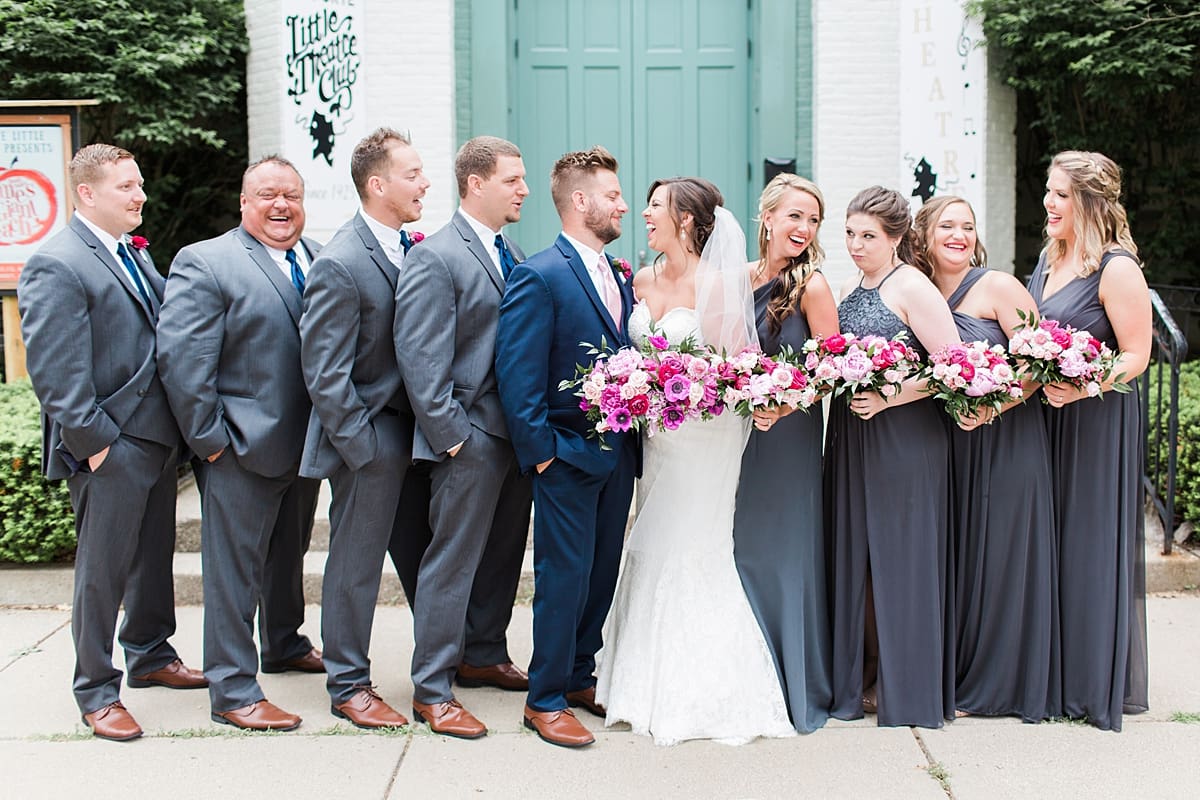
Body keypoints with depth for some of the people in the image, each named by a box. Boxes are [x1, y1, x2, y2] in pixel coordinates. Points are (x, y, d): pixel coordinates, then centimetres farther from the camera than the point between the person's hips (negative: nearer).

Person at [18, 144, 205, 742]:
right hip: (110, 445, -8)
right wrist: (93, 441, -19)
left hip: (157, 436, 9)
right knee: (103, 570, 2)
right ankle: (97, 692, 15)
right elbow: (55, 370, -18)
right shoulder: (55, 266, -14)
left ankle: (151, 656, 37)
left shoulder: (134, 254, 14)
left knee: (155, 555, 20)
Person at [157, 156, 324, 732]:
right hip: (242, 448, -7)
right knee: (233, 569, 0)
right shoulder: (205, 264, -11)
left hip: (305, 446, 7)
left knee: (289, 554, 23)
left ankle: (284, 645, 43)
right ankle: (232, 691, 8)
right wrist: (209, 439, -16)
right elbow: (181, 359, -16)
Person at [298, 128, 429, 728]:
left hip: (414, 432, 7)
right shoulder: (339, 265, -18)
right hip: (371, 437, -7)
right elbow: (324, 373, -18)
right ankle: (348, 684, 20)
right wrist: (363, 446, -17)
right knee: (356, 561, 6)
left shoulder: (409, 248, 4)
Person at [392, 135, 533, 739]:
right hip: (471, 438, -8)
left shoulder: (511, 254, 13)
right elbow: (420, 359, -17)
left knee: (504, 553, 18)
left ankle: (484, 656, 35)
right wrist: (449, 434, -17)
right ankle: (431, 690, 10)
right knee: (453, 561, -1)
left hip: (517, 434, 8)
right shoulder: (435, 258, -12)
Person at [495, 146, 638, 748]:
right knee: (564, 578, -1)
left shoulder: (619, 278, 12)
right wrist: (540, 451, -16)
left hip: (617, 455, 8)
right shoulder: (540, 277, -13)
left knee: (602, 574, 15)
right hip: (569, 456, -8)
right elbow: (518, 377, -15)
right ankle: (545, 700, 12)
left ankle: (579, 677, 30)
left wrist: (633, 438, 5)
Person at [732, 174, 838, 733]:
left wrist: (784, 404, -22)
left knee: (785, 553, 1)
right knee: (741, 548, 10)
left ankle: (798, 690, 15)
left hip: (789, 435, -5)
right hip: (741, 430, 5)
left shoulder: (811, 285, -9)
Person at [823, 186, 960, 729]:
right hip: (851, 439, 7)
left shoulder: (912, 288, -11)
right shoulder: (850, 288, 12)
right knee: (853, 555, 10)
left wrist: (887, 399, -21)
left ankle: (904, 686, 13)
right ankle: (859, 678, 21)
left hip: (904, 438, -7)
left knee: (896, 556, 0)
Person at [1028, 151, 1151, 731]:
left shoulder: (1116, 268, -13)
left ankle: (1103, 684, 13)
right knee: (1050, 545, 12)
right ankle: (1055, 675, 24)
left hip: (1099, 422, -8)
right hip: (1047, 419, 8)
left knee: (1093, 546, 0)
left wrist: (1085, 388, -30)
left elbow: (1136, 356, -16)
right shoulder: (1049, 260, 12)